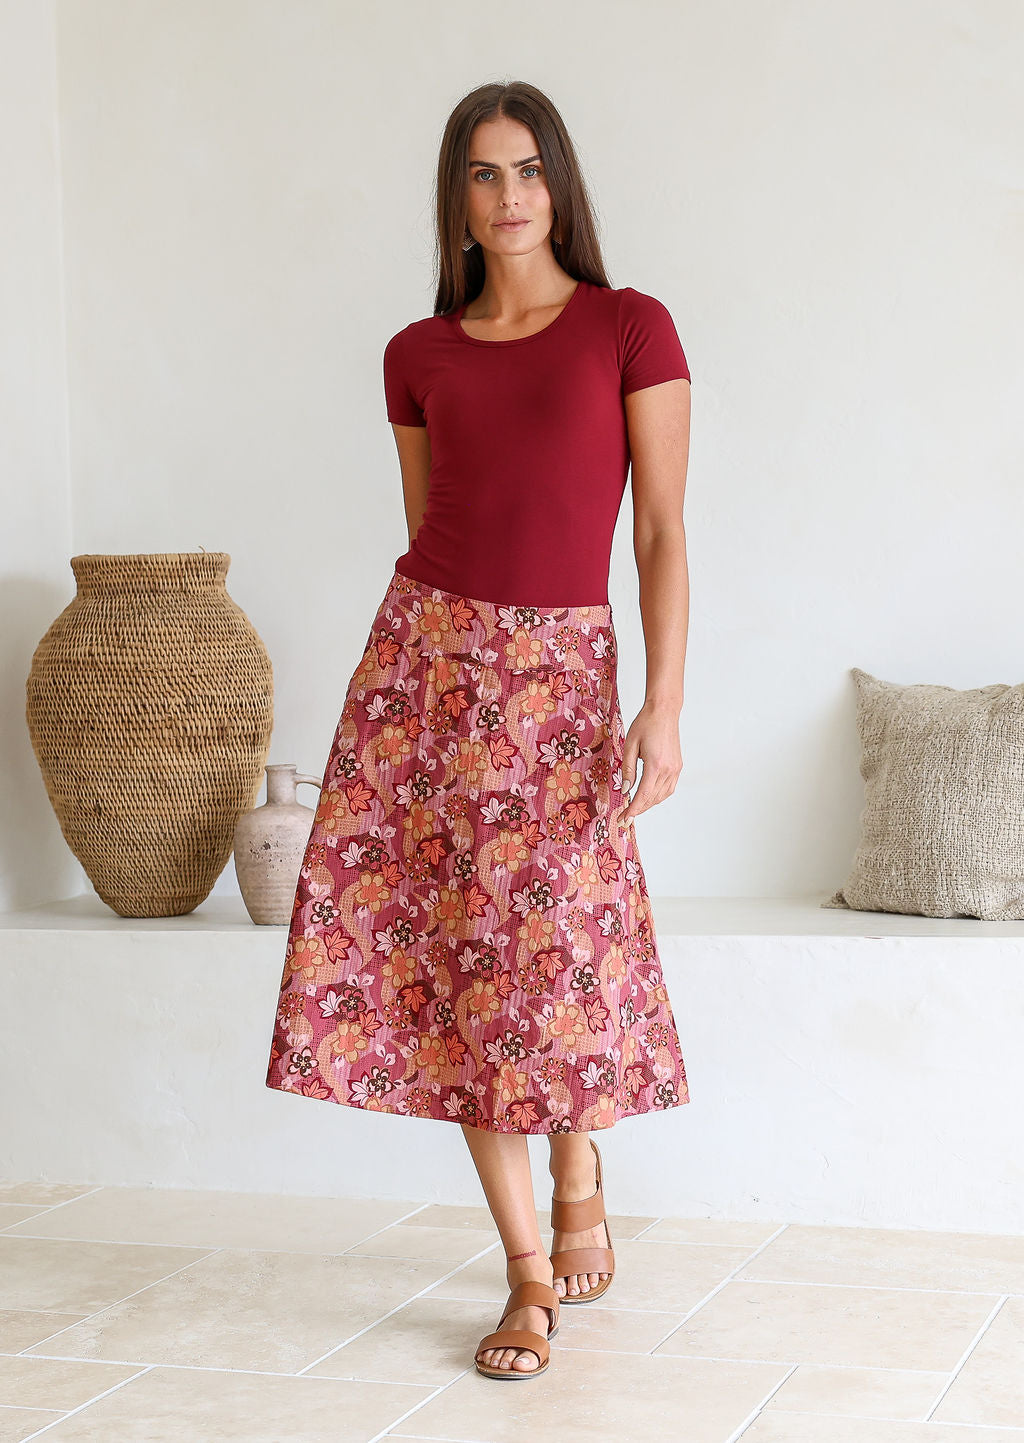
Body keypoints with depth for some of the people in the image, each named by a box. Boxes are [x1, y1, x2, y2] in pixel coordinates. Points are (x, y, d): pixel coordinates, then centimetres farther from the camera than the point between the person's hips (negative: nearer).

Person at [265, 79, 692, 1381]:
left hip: (561, 669, -3)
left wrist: (665, 704, -11)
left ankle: (579, 1193, 24)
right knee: (447, 952, 1)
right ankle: (529, 1272, 11)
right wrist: (416, 654, 14)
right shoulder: (419, 357, 9)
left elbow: (662, 533, -4)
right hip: (427, 651, 3)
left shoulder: (631, 328, 0)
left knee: (553, 944, -7)